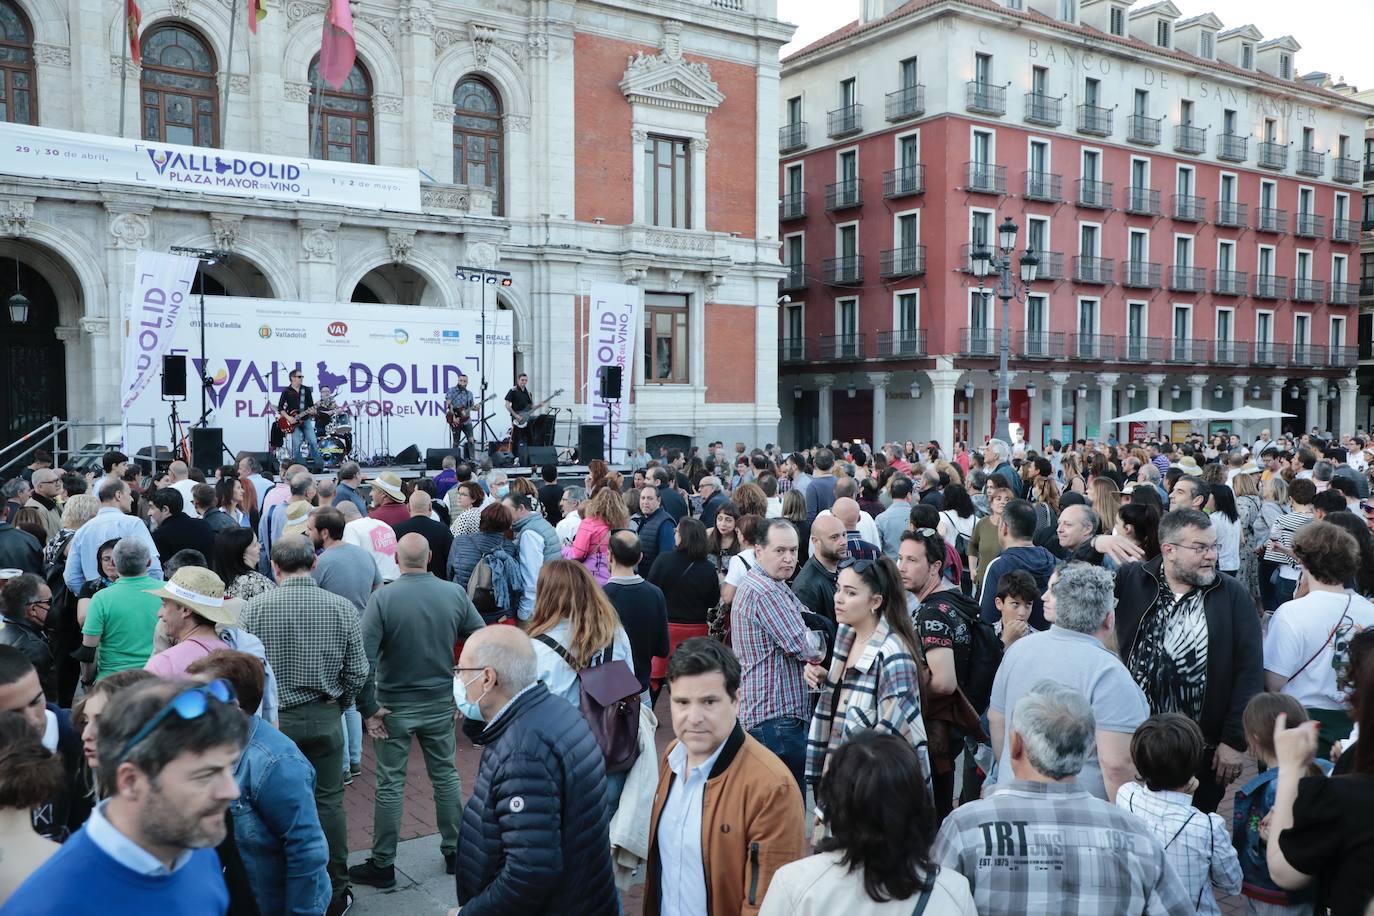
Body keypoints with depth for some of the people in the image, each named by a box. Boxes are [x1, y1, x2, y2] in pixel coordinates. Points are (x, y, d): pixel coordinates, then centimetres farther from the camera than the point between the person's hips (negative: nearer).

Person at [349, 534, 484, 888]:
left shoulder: (383, 598, -16)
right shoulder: (455, 594, -6)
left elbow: (363, 658, -20)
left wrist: (368, 709, -11)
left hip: (395, 707, -3)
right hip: (441, 704, 3)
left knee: (390, 785, 9)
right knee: (446, 777, 16)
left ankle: (382, 865, 20)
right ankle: (454, 852, 28)